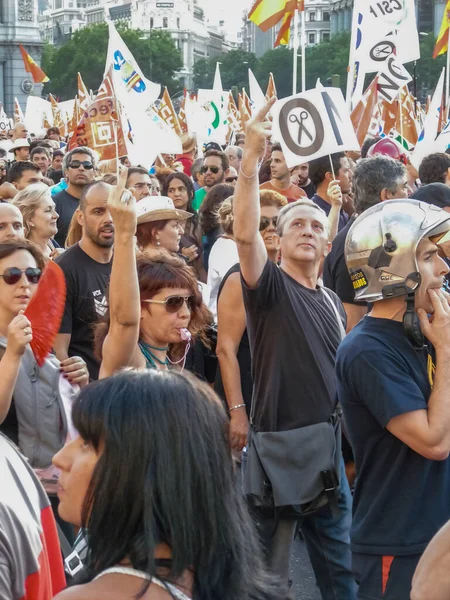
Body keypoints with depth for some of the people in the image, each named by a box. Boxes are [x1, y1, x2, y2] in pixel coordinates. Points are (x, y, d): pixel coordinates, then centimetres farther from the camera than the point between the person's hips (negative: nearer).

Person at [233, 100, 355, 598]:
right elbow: (245, 235, -24)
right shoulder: (269, 286, -4)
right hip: (278, 445, -6)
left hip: (329, 448, 6)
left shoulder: (332, 302, 15)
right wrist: (252, 158, -33)